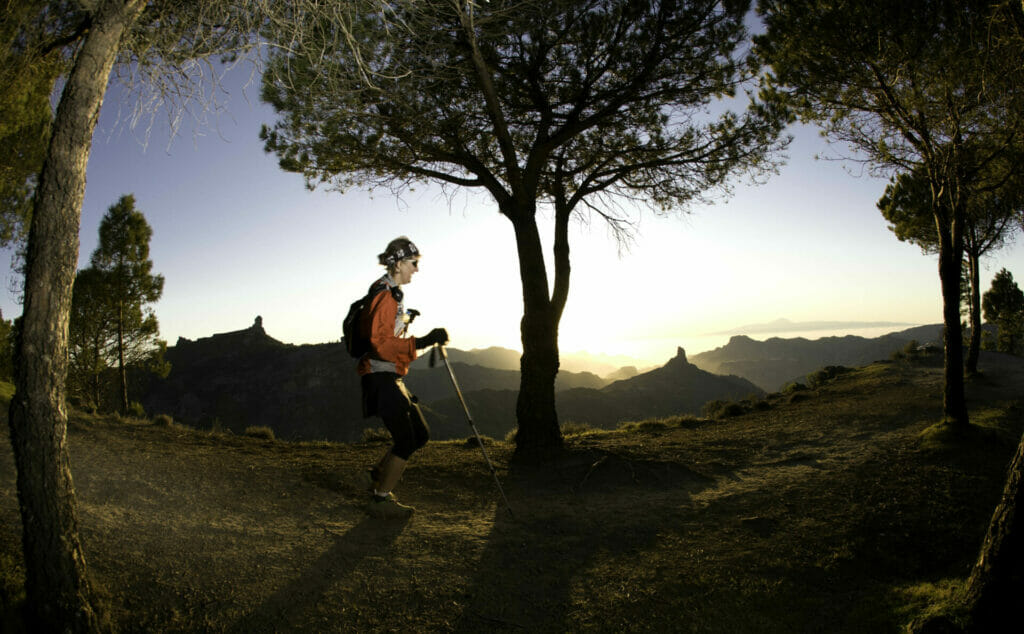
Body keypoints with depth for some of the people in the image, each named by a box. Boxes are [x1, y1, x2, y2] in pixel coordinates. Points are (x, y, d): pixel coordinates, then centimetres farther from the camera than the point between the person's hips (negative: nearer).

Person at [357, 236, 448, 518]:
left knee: (420, 434, 12)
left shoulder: (392, 294, 16)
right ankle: (381, 500, 8)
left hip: (390, 378, 10)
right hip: (381, 377, -10)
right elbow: (381, 343, -26)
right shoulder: (384, 295, -16)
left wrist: (405, 319, 28)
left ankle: (376, 475, 24)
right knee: (406, 441, -5)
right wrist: (422, 342, -30)